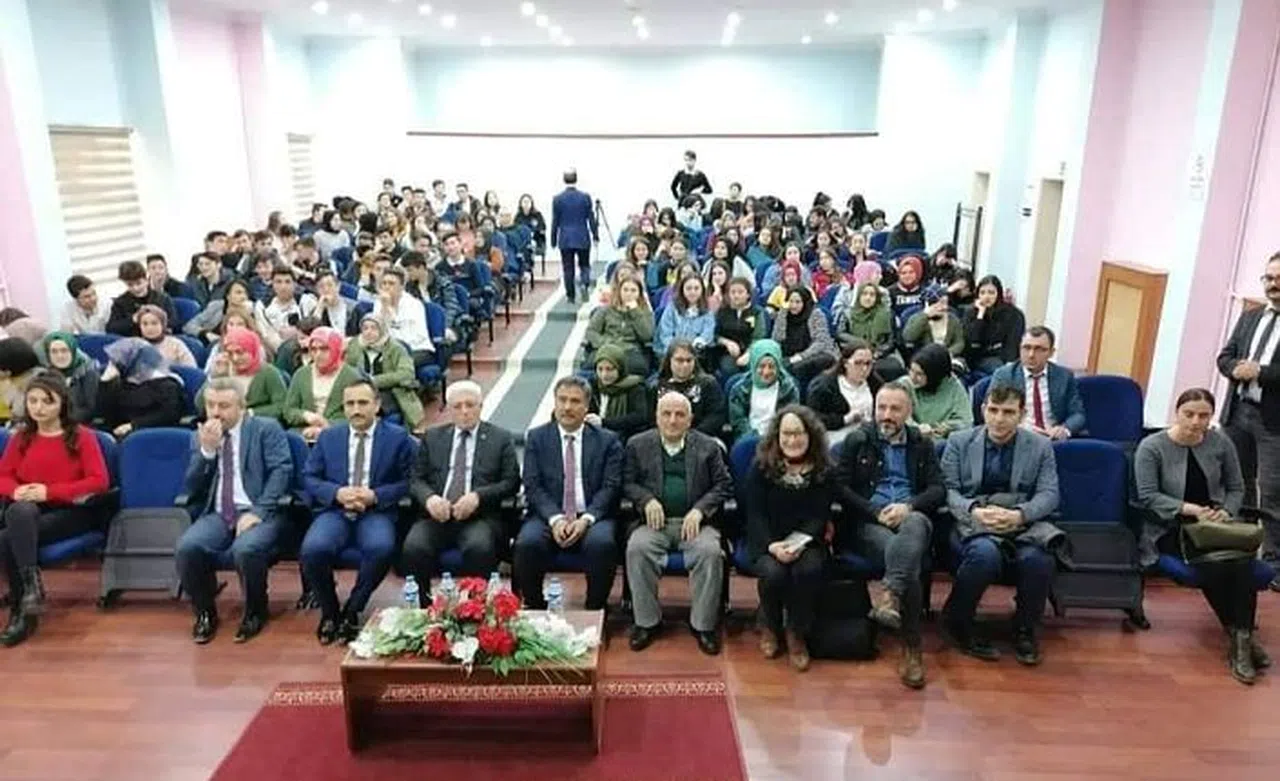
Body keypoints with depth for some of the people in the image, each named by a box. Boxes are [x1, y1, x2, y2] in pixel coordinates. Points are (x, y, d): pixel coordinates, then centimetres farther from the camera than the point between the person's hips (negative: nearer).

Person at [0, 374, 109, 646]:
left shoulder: (82, 436, -1)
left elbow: (100, 482, -10)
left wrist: (50, 491, -18)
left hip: (71, 512, -4)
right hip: (27, 512, 4)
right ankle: (31, 585, -26)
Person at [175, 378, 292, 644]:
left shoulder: (267, 429, 2)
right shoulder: (199, 437, 14)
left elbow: (282, 470, -9)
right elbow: (191, 489, 7)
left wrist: (258, 511, -18)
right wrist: (207, 450, -8)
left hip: (258, 513, -4)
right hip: (217, 515, 4)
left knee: (246, 549, -33)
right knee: (187, 547, -25)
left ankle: (255, 611, -3)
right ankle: (205, 612, 1)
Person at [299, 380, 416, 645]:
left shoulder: (398, 437, 5)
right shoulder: (328, 436, 14)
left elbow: (408, 482, 1)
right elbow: (309, 477, 10)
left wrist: (375, 495, -14)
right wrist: (337, 493, -9)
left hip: (377, 512, -2)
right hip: (335, 510, 2)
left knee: (381, 548, -34)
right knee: (312, 549, -28)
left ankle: (352, 611, -6)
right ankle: (329, 611, 1)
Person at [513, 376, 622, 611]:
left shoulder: (607, 441, 9)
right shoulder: (536, 437, 11)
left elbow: (611, 487, 1)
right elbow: (532, 486, 2)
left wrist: (586, 519, -16)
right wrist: (555, 519, -15)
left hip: (592, 518, 0)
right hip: (548, 516, 1)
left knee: (602, 544, -32)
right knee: (527, 544, -29)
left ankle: (594, 610, -10)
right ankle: (535, 609, -5)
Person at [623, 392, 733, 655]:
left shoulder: (709, 446, 9)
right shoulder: (638, 445, 10)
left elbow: (724, 485, 5)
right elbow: (627, 482, 9)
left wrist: (699, 509, -10)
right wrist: (646, 500, -11)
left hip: (695, 521, 0)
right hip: (654, 521, 1)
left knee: (710, 551, -30)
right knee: (637, 548, -29)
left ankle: (703, 624, -12)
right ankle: (647, 622, -12)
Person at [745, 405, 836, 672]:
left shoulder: (823, 471, 2)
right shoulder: (761, 467, 0)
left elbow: (820, 516, -3)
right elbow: (755, 514, -5)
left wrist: (799, 544, -22)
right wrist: (772, 545, -23)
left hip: (807, 541, 1)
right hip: (767, 542, -1)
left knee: (809, 570, -32)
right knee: (773, 573, -32)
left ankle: (796, 634, -4)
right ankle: (769, 627, 3)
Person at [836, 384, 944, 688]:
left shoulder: (922, 444, 22)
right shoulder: (857, 440, 15)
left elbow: (938, 490, 11)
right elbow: (841, 487, 5)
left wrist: (908, 506, -10)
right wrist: (877, 511, -9)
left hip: (913, 517, 1)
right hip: (869, 522, -1)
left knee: (914, 523, -39)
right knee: (909, 562, -34)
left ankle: (889, 593, -55)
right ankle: (911, 648, -34)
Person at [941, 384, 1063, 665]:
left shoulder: (1040, 446, 10)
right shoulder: (959, 441, 7)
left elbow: (1048, 494, 2)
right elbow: (948, 489, 1)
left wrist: (1019, 515, -19)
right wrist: (974, 510, -20)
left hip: (1024, 524, 2)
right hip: (972, 522, -1)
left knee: (1039, 558, -32)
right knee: (985, 554, -36)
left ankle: (1025, 628, -3)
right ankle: (957, 622, -9)